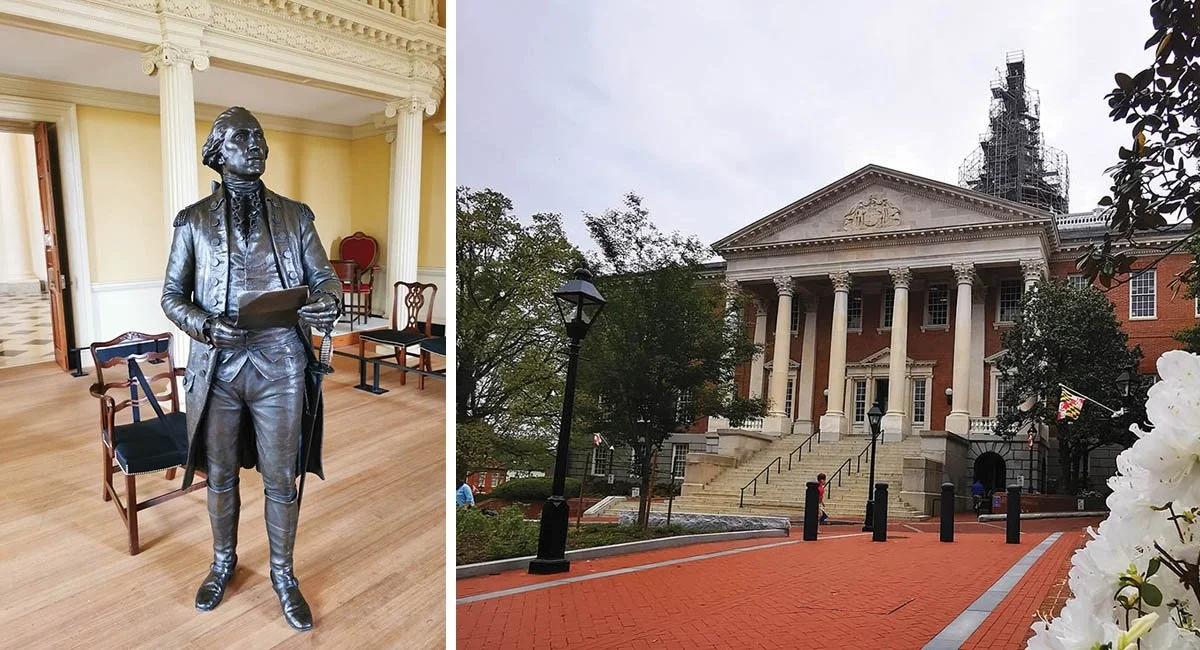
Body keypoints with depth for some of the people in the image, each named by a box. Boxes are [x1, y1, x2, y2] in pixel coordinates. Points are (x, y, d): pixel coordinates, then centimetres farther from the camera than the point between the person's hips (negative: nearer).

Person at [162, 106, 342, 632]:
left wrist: (327, 302, -21)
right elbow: (171, 295, 4)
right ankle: (223, 561, 41)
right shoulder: (193, 220, 2)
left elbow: (324, 277, 3)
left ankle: (283, 573, 28)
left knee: (281, 478, 9)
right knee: (220, 474, 17)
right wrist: (205, 326, -17)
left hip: (279, 367, 0)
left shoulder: (294, 216, 2)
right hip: (217, 367, 1)